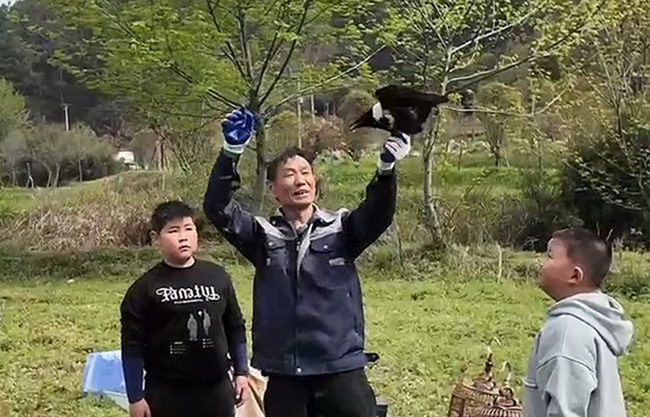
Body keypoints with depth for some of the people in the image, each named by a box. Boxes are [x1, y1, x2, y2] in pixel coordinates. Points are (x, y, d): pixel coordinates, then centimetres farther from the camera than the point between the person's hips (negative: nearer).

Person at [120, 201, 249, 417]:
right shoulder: (145, 288, -7)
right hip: (166, 394, -3)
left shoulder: (217, 277, 2)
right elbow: (132, 345, -6)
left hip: (216, 390, 3)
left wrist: (241, 372, 10)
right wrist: (135, 397, -7)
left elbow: (235, 329, 11)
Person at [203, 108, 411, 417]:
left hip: (340, 369, -1)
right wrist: (231, 152, -24)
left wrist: (386, 167, -35)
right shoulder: (264, 236, 2)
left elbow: (378, 213, -16)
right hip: (282, 374, 1)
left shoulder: (341, 229, 2)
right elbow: (218, 209, -10)